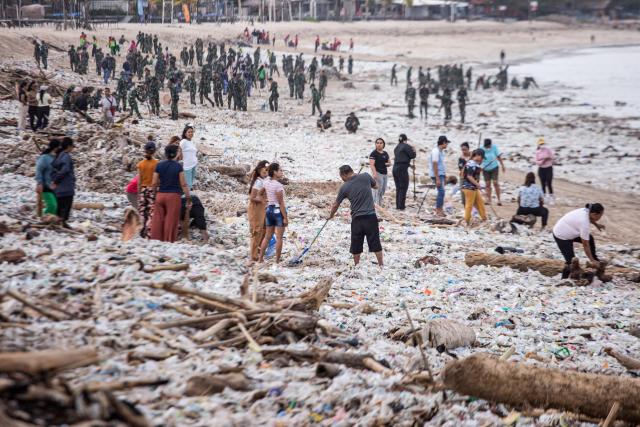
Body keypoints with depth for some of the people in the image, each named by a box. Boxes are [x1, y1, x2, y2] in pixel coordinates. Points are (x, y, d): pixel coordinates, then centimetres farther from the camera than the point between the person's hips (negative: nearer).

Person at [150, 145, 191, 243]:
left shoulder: (159, 165, 1)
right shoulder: (178, 166, -6)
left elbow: (154, 184, 1)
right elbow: (183, 185, -8)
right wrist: (189, 200, -3)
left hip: (160, 195, 3)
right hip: (174, 196, -3)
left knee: (158, 221, 7)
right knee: (171, 223, 1)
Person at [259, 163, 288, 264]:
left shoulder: (266, 182, 2)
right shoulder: (278, 185, -18)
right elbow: (281, 203, -18)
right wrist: (285, 217, -15)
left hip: (269, 210, 7)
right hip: (279, 211, -7)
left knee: (267, 236, 15)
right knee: (279, 237, 1)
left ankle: (260, 258, 17)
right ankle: (277, 261, 4)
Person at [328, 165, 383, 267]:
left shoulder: (344, 187, -2)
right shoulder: (366, 176, -3)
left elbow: (335, 205, 10)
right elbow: (376, 186, 17)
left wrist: (331, 216, 27)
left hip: (357, 219, -1)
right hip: (371, 216, 1)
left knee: (356, 247, 13)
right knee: (375, 243, 7)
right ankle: (381, 266, 11)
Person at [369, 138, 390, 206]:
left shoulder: (385, 153, 16)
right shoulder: (373, 153, -6)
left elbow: (389, 163, 25)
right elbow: (372, 164, -15)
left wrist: (388, 164, 0)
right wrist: (374, 173, -26)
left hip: (385, 173, 8)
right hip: (378, 173, -8)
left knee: (382, 191, 8)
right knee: (377, 190, -13)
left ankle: (379, 205, 15)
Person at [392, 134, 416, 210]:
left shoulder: (397, 147, 15)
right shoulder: (406, 146, -8)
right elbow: (412, 155, -8)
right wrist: (413, 151, 12)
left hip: (395, 167, 8)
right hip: (402, 169, -8)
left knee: (398, 188, 14)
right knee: (403, 188, -3)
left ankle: (398, 206, 15)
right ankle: (401, 206, -5)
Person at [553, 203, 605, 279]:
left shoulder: (586, 211, -11)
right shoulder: (584, 224, -34)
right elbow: (585, 245, -26)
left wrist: (596, 225, 15)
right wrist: (592, 261, -19)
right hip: (562, 236, -10)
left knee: (590, 238, 16)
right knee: (571, 260, -10)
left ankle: (596, 261, 29)